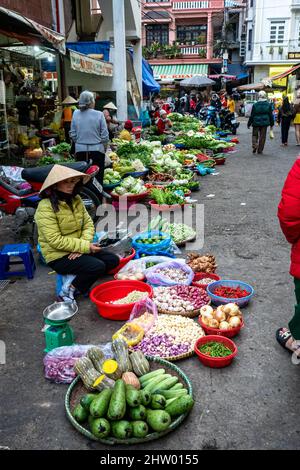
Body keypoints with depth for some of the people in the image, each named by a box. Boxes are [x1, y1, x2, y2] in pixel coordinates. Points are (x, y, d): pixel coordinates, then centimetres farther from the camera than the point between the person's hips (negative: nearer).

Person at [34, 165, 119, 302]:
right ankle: (68, 291, -5)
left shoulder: (76, 199, 4)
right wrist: (85, 246, -22)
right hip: (58, 256, -8)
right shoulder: (45, 207, -19)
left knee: (113, 260, -2)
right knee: (98, 266, -24)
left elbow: (88, 223, 2)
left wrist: (85, 243, -17)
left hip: (78, 249, 8)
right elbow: (56, 241, -23)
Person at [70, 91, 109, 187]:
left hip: (80, 150, 3)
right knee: (97, 178, 7)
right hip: (96, 149, -3)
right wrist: (104, 146, 12)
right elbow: (105, 136, -6)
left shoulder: (76, 114, -1)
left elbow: (73, 134, 4)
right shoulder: (99, 115, -9)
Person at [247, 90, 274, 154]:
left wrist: (249, 124, 5)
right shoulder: (268, 105, 1)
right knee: (262, 136, 7)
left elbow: (252, 115, -3)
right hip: (264, 123, 1)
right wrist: (271, 124, 13)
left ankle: (254, 146, -12)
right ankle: (260, 150, 10)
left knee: (255, 135, 12)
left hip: (256, 123, -1)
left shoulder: (255, 105, -5)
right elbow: (271, 115, 6)